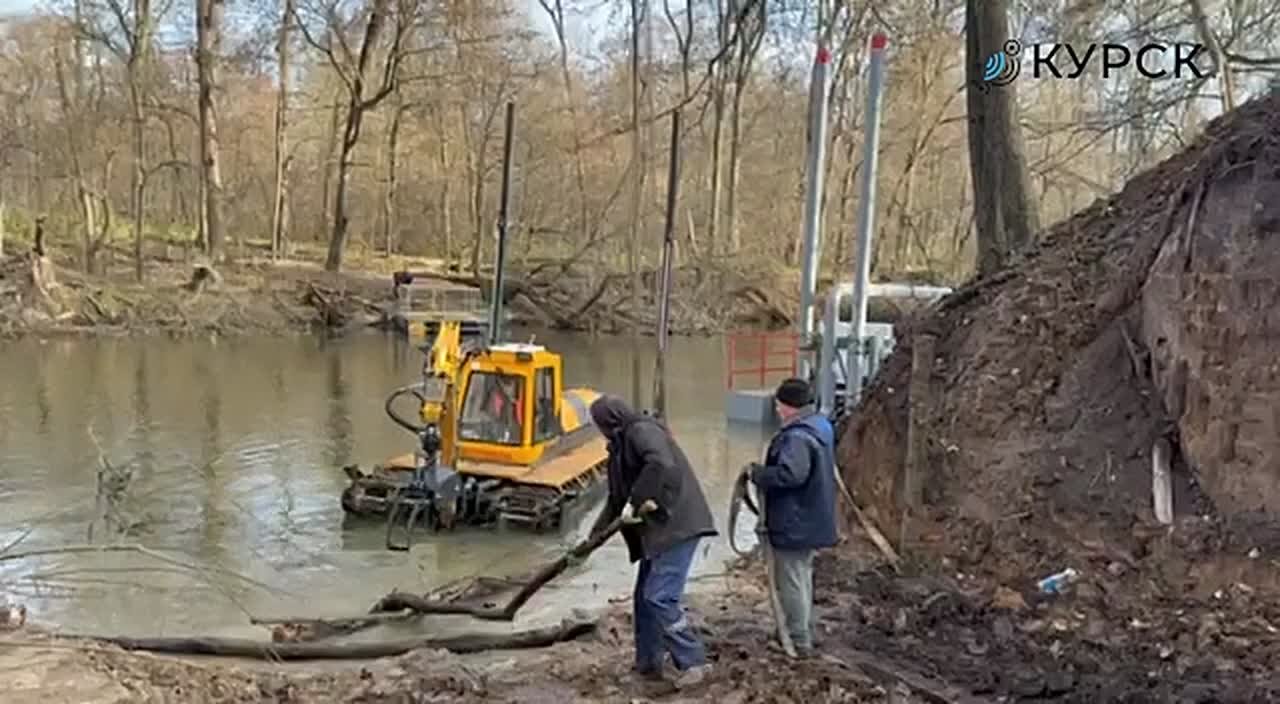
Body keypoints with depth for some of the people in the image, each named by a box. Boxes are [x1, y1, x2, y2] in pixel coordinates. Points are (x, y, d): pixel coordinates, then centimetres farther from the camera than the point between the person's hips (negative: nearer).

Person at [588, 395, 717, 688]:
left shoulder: (642, 430, -11)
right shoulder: (621, 445, 19)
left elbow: (661, 464, -32)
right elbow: (616, 498, 24)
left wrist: (635, 502, -26)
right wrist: (595, 534, 24)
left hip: (676, 525, -10)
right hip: (657, 529, 10)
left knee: (660, 597, -13)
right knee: (644, 598, 13)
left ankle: (694, 661, -4)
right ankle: (648, 665, 23)